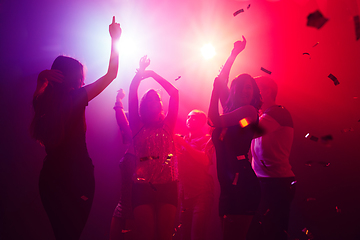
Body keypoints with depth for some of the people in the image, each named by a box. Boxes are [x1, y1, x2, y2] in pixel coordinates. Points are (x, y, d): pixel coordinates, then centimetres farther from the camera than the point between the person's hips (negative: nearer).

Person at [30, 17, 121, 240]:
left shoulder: (43, 102, 2)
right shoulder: (76, 98, -12)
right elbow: (112, 73, -4)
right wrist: (114, 40, 4)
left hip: (50, 177, 5)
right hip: (78, 176, -5)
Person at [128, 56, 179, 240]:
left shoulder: (168, 125, 13)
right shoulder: (138, 126, 11)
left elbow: (174, 93, 8)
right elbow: (132, 95, 2)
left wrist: (153, 74, 10)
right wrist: (140, 72, 0)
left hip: (167, 185, 1)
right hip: (142, 186, -1)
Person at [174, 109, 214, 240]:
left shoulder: (206, 139, 1)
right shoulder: (183, 139, 18)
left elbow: (205, 160, -17)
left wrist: (183, 143, -18)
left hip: (201, 193, -6)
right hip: (185, 193, 6)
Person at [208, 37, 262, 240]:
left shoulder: (250, 110, -3)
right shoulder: (232, 111, 17)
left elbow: (214, 120, -13)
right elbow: (221, 81, 24)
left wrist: (215, 90, -1)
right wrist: (234, 54, 28)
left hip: (241, 184, -7)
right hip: (230, 186, 7)